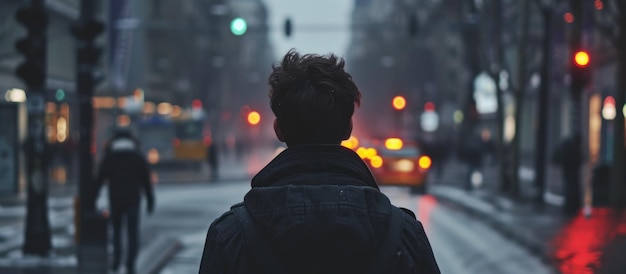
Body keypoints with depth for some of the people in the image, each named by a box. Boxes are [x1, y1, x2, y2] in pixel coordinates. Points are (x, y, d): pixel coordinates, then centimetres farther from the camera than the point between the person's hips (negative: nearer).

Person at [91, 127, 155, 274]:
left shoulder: (109, 157, 5)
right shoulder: (138, 157, 5)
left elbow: (99, 180, 1)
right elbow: (146, 181, 3)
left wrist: (92, 200, 4)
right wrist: (150, 200, 7)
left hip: (115, 200, 0)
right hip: (133, 200, 0)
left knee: (116, 230, 17)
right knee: (133, 233, 2)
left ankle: (116, 258, -2)